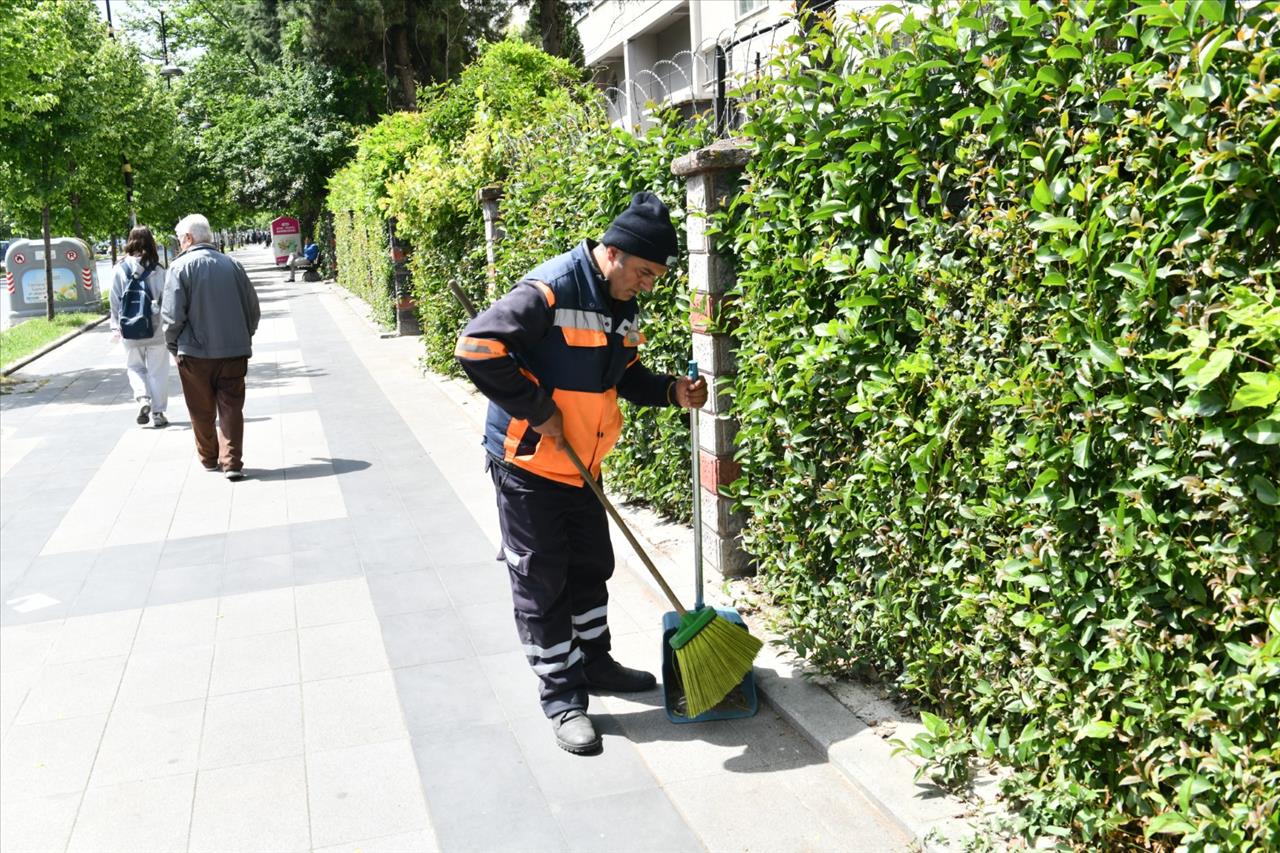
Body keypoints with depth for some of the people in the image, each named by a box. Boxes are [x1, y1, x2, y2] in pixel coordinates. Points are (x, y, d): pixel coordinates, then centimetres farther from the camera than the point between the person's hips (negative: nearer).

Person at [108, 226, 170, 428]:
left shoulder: (119, 269, -3)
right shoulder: (157, 270, -7)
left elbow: (114, 300, 1)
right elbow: (165, 298, -6)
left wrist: (115, 327, 9)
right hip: (156, 329, -1)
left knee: (135, 367, 19)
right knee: (157, 371, 8)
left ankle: (143, 399, -4)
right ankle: (157, 413, 10)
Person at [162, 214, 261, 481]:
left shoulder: (181, 267, -8)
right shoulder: (231, 265, 4)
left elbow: (173, 315, -12)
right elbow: (253, 309, 8)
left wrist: (173, 344, 4)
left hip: (195, 352, -2)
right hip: (234, 351, 3)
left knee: (202, 411, 13)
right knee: (231, 408, 5)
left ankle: (209, 459, 26)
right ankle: (232, 462, -3)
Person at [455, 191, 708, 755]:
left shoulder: (622, 305, 5)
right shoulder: (552, 289, -24)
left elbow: (625, 375, 16)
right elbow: (478, 347, -30)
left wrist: (671, 392, -3)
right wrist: (539, 409, -24)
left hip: (582, 464, 8)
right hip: (527, 462, -8)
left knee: (591, 567, 19)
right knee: (541, 581, 3)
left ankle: (594, 662, 38)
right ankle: (562, 696, 16)